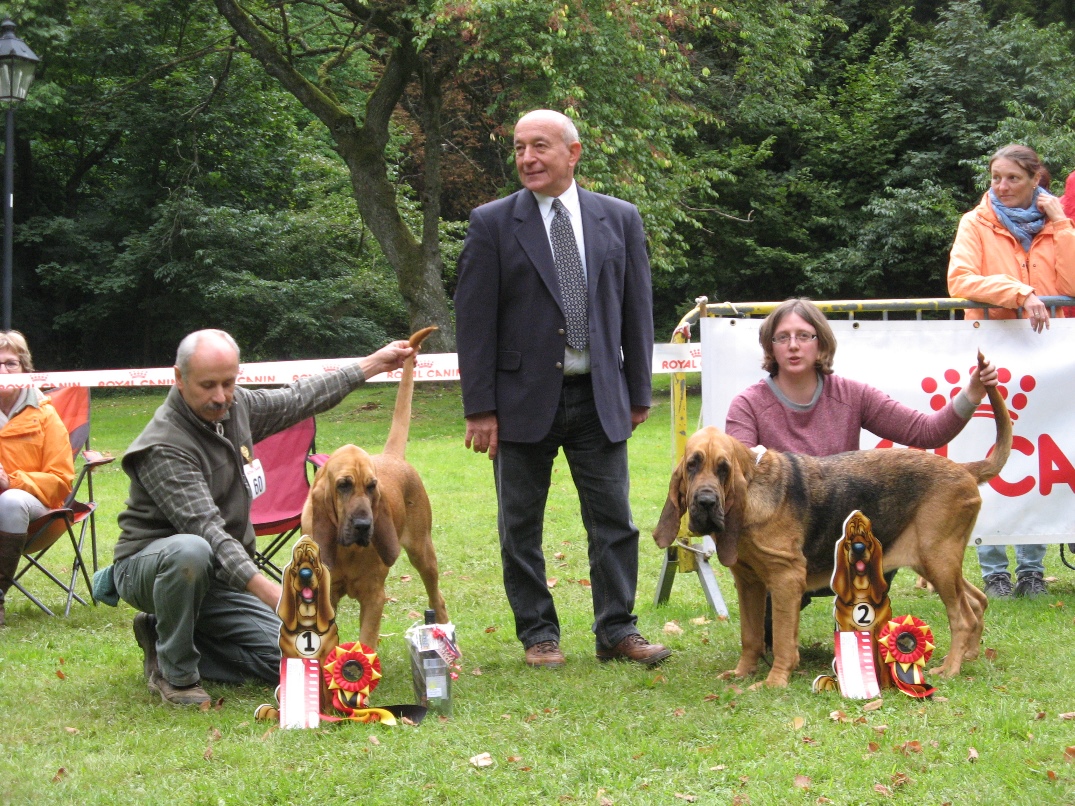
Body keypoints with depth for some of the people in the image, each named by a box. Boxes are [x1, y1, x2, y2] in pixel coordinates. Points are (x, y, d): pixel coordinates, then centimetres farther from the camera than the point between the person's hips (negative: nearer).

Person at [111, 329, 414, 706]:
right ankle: (175, 673, -18)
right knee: (191, 552, -43)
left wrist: (372, 364, 24)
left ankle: (170, 638, 9)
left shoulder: (236, 405, 0)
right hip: (147, 567, -7)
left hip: (217, 576, 7)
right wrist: (265, 589, -44)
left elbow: (296, 399, 20)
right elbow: (207, 529, -33)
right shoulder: (164, 447, -25)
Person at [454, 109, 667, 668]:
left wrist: (638, 392, 7)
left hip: (599, 398, 2)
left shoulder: (619, 219, 6)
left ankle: (617, 631, 12)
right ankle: (537, 633, 17)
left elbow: (637, 308, 10)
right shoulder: (493, 224, -1)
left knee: (614, 521, 3)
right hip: (523, 397, -1)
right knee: (520, 527, 6)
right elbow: (473, 320, -3)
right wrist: (479, 407, -8)